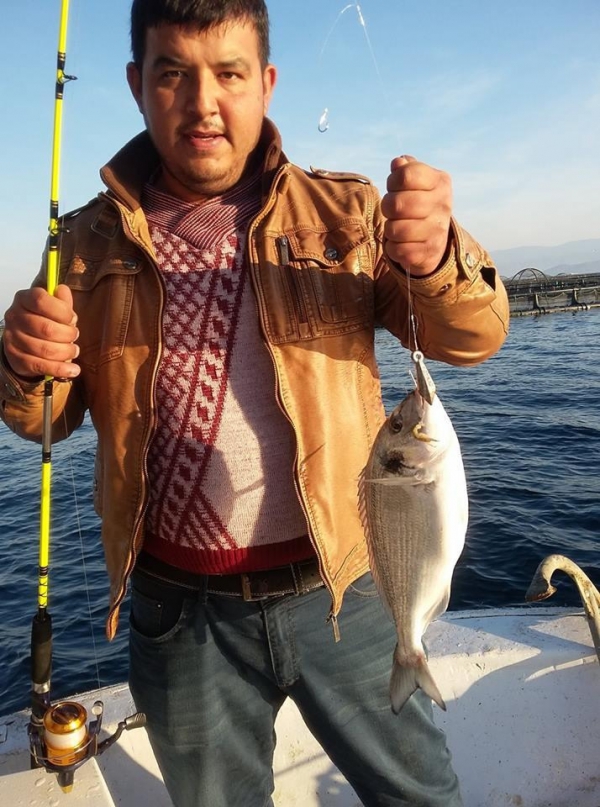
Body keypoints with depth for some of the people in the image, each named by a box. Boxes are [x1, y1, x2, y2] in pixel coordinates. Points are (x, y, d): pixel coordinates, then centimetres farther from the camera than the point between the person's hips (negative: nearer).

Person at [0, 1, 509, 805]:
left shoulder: (344, 214, -3)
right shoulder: (93, 241, 1)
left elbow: (474, 336, -10)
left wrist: (437, 255, -33)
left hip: (341, 588, -1)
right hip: (180, 610, 2)